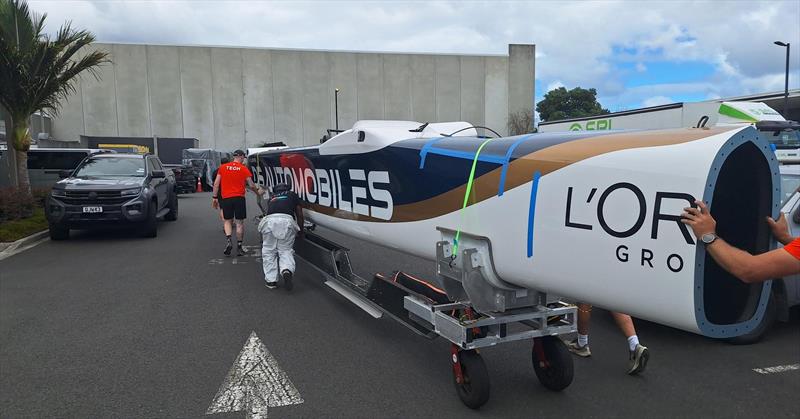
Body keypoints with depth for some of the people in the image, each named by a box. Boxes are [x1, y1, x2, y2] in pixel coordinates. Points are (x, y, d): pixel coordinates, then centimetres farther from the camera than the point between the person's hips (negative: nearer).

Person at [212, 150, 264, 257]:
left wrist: (214, 197, 8)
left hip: (226, 198, 2)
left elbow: (216, 183, 4)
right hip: (239, 198, -2)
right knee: (239, 222, 5)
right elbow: (251, 185, 0)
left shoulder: (223, 167, 7)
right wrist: (258, 192, 18)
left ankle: (228, 241, -8)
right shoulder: (244, 169, 0)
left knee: (228, 221, 14)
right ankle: (239, 247, 8)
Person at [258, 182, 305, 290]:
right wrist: (300, 231, 45)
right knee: (286, 250, 10)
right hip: (287, 220, -1)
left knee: (269, 251, 15)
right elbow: (299, 215, 31)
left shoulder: (272, 197, 36)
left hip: (269, 220, 1)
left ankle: (271, 280, 10)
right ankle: (287, 271, -17)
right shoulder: (292, 194, 32)